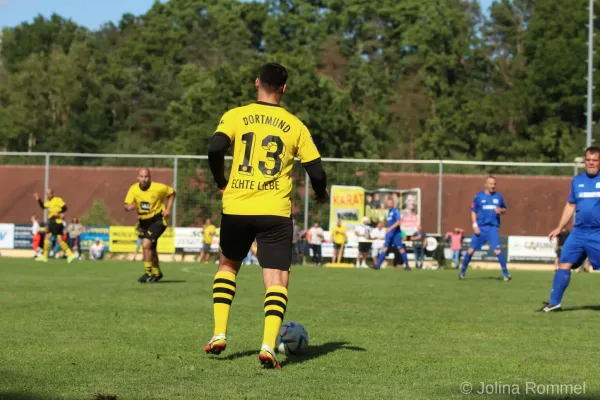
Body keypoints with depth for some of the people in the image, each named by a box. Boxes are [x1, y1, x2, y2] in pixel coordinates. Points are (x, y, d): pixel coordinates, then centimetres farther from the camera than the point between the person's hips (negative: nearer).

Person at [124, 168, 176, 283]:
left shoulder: (158, 188, -18)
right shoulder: (133, 189, -10)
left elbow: (172, 193, -1)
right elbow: (127, 206, -17)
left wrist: (168, 209, -11)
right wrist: (129, 207, -42)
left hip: (157, 220, -5)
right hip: (143, 221, 5)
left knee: (146, 244, -23)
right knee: (151, 249, 19)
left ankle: (148, 273, -12)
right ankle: (157, 273, 40)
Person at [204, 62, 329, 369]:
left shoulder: (236, 116, 2)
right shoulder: (295, 126, 4)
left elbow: (215, 149, -13)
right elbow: (316, 171, 2)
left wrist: (221, 183, 6)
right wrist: (322, 195, 24)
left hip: (236, 208, 1)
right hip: (276, 213, -1)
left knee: (228, 265, 25)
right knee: (277, 281, 1)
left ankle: (219, 334, 17)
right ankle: (269, 345, -17)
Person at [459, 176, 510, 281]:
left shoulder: (498, 196, 7)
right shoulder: (478, 196, 2)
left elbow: (504, 210, 17)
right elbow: (473, 212, 5)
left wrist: (501, 210, -7)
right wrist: (475, 225, -6)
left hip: (493, 228, 0)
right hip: (480, 227, 0)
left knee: (497, 250, -13)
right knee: (471, 249, 2)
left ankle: (505, 274, -8)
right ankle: (462, 272, 16)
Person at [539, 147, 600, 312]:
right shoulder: (577, 181, 11)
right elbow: (570, 205, 21)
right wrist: (559, 228, 17)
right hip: (578, 232, 4)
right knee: (564, 264, -1)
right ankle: (554, 303, 6)